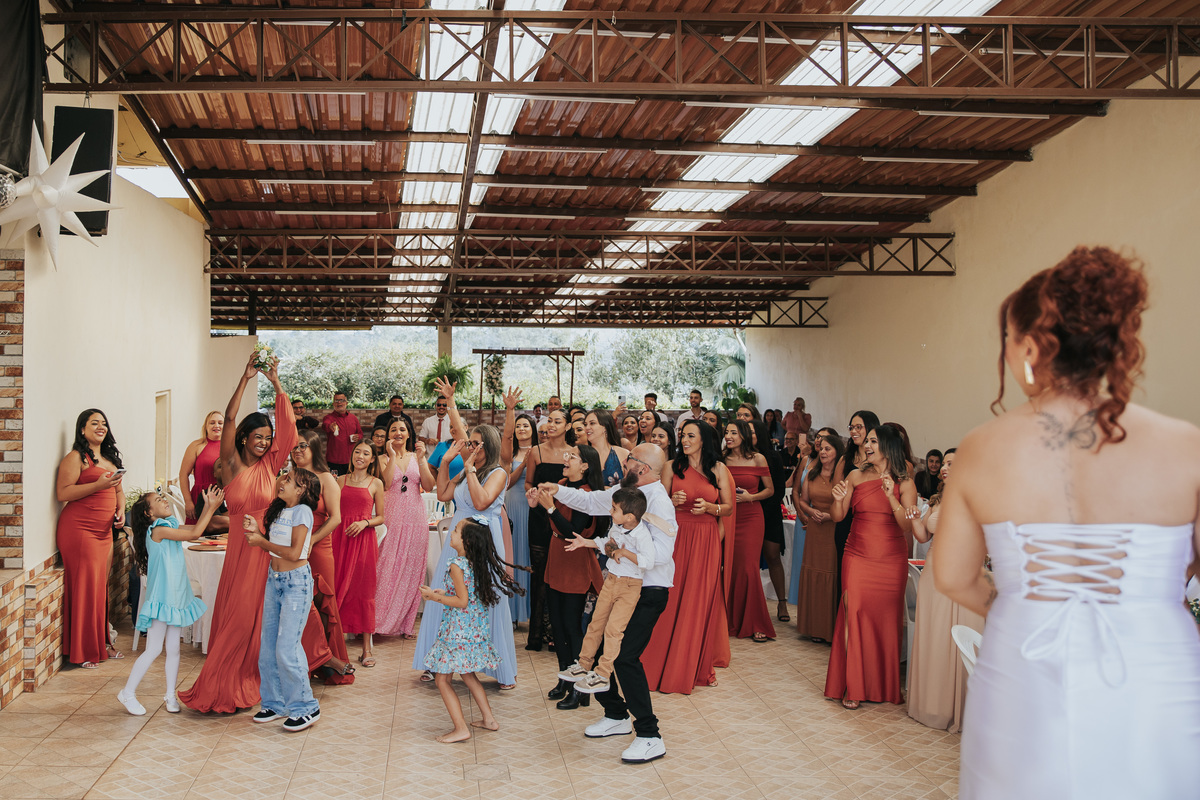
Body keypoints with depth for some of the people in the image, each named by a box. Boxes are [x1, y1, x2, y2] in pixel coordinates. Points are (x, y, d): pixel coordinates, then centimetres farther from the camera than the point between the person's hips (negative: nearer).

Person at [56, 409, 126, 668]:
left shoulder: (110, 458, 18)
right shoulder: (76, 458, -6)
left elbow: (118, 490, 26)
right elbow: (62, 493, -15)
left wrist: (121, 510, 8)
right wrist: (98, 485, -22)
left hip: (104, 531, 7)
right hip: (79, 530, -7)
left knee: (101, 586, 8)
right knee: (85, 586, -6)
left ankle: (101, 643, 17)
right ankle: (81, 652, 1)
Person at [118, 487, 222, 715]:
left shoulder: (170, 526, 11)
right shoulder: (157, 530, -15)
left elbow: (196, 531, 12)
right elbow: (194, 533, -20)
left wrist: (208, 506, 4)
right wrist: (212, 508, -16)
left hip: (177, 596, 8)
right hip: (161, 598, -8)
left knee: (173, 648, 10)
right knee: (154, 649, -2)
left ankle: (171, 695, 18)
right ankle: (128, 693, 11)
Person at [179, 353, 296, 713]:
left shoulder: (270, 465, 6)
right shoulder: (232, 465, 0)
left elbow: (287, 426, 0)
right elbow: (229, 420, -10)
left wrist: (276, 384, -4)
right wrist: (245, 379, -15)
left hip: (270, 547, 2)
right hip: (242, 546, -2)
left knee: (263, 614, 6)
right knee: (238, 614, 1)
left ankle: (253, 680, 17)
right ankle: (225, 686, 10)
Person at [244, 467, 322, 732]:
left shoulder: (302, 511, -13)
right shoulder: (279, 510, 11)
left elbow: (294, 553, -19)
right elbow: (272, 548, 12)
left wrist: (261, 541, -13)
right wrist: (256, 532, -1)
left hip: (296, 583, -8)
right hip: (274, 580, 8)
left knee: (287, 648, -8)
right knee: (268, 647, 10)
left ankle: (305, 708, 4)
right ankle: (276, 703, 22)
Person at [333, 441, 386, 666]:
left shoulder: (376, 484, 6)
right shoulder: (341, 480, 12)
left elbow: (381, 517, 5)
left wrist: (364, 522, -10)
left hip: (364, 538, -2)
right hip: (340, 537, 2)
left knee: (363, 590, -1)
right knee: (338, 588, 0)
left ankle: (367, 647, 5)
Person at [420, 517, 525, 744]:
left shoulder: (456, 566, -19)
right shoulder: (477, 564, 5)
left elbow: (462, 601, -20)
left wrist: (435, 596, -14)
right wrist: (443, 593, 17)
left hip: (458, 631, -9)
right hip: (476, 628, 9)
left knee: (443, 679, 1)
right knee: (468, 674, 25)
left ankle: (461, 728, -2)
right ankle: (488, 718, 28)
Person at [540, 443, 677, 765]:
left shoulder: (658, 501, -19)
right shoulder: (626, 491, 9)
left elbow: (661, 551, -29)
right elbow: (591, 501, 24)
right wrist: (559, 491, 16)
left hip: (648, 593, -9)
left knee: (625, 657, -16)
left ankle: (650, 737, -6)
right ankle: (616, 716, 32)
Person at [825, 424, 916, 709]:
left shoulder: (904, 483, 0)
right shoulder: (856, 477, 5)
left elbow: (908, 526, -10)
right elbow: (838, 517, 5)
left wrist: (891, 497, -22)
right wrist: (838, 500, -16)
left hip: (891, 560, -1)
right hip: (858, 557, 1)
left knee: (885, 619, 3)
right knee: (854, 615, -6)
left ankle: (885, 685, 19)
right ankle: (852, 687, 2)